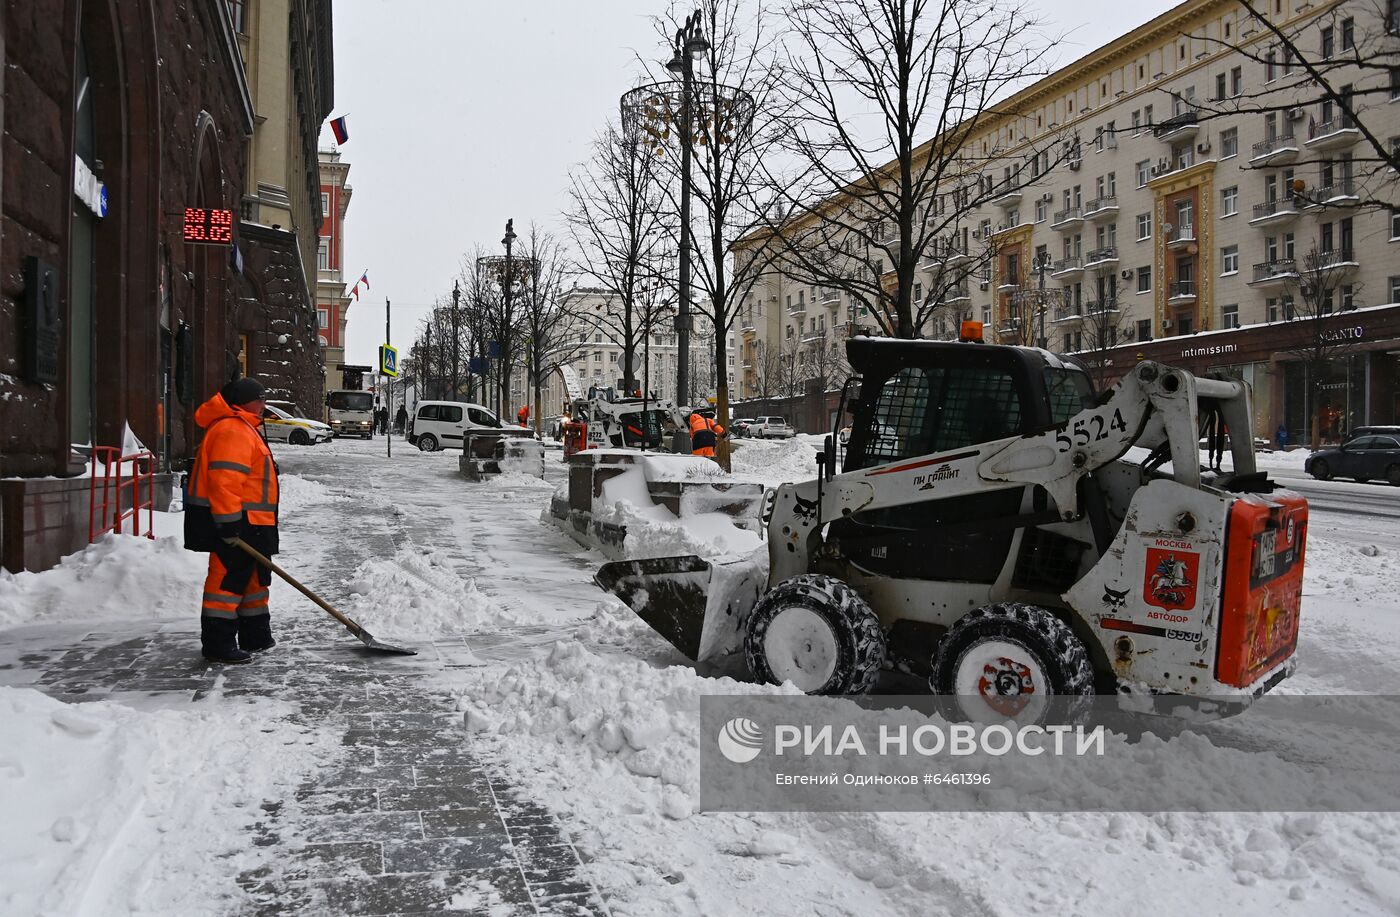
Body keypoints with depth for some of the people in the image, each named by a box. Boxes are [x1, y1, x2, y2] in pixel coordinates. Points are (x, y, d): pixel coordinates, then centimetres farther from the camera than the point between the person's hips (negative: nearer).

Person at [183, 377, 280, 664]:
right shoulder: (232, 431, -15)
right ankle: (218, 644, -3)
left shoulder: (244, 429, 21)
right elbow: (224, 481, -24)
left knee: (254, 578, 18)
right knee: (228, 579, -8)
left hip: (246, 523, 11)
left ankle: (255, 636, 29)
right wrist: (229, 524, -27)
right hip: (233, 523, -11)